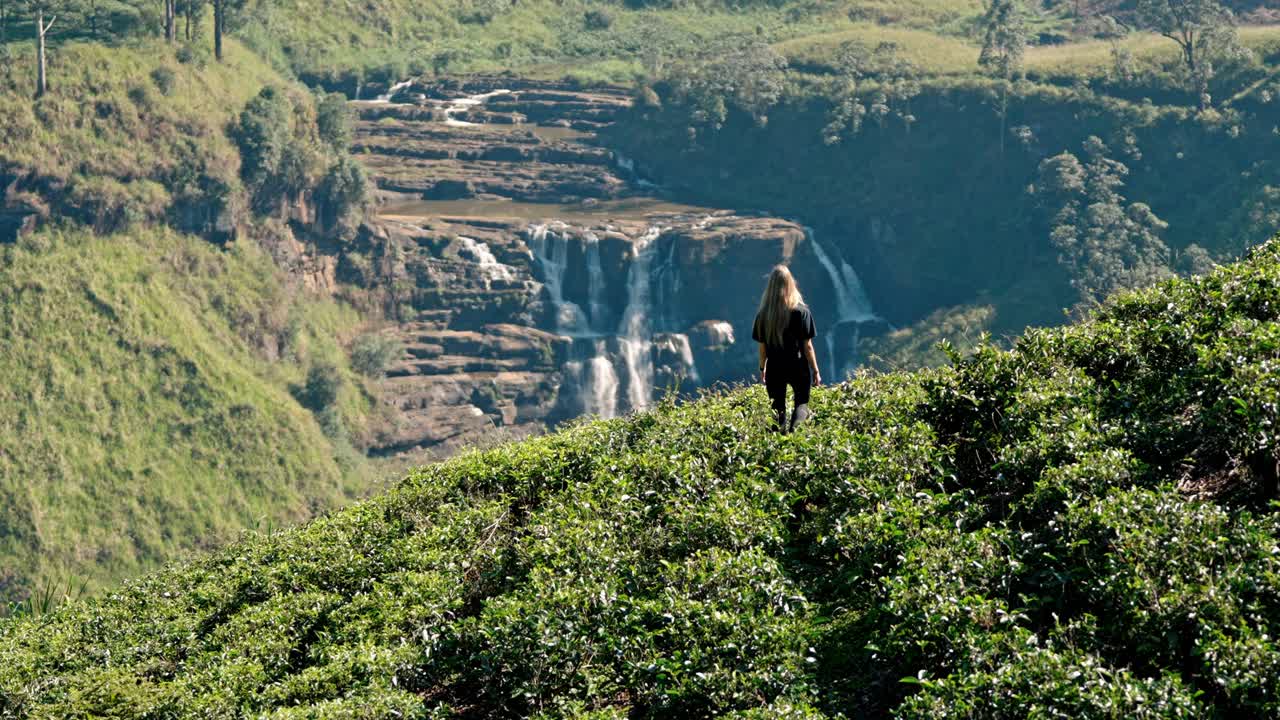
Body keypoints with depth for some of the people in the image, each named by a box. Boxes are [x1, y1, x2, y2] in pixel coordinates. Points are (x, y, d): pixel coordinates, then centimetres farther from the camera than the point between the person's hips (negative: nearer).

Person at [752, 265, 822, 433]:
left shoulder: (763, 314, -4)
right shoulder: (801, 312, -11)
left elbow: (762, 346, 3)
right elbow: (807, 346, -8)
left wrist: (762, 369, 18)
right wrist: (815, 371, 1)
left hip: (774, 368, 2)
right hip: (798, 367, -2)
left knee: (778, 409, 14)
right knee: (801, 403, 11)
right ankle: (795, 427, -18)